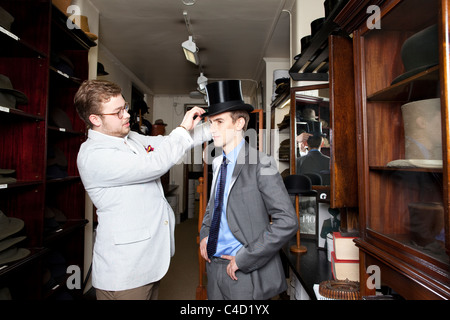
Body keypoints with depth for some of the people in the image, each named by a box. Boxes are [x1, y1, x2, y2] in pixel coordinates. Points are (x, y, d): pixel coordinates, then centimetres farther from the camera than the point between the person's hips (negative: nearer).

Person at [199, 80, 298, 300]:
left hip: (246, 273, -6)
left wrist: (244, 259, -18)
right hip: (214, 265, 7)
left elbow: (287, 222, -21)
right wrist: (204, 234, 3)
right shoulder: (217, 163, 5)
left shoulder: (261, 165, -17)